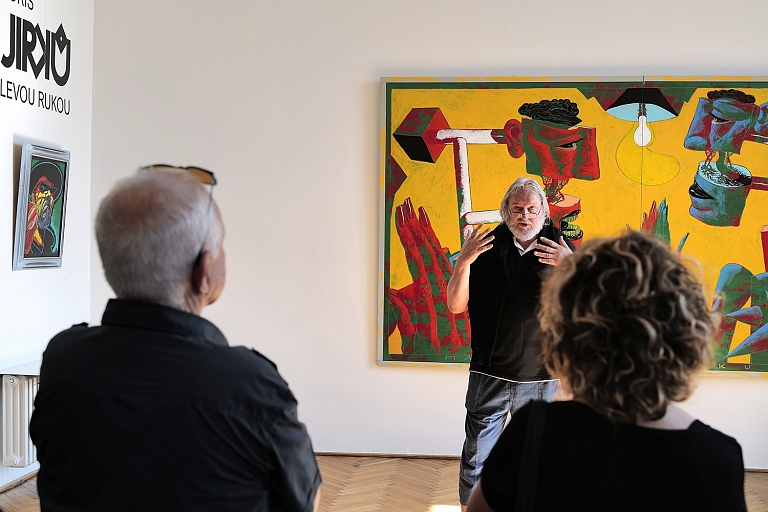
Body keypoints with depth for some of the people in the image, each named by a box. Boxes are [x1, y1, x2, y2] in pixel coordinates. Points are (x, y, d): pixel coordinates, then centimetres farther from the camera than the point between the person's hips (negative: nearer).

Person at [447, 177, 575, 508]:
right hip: (489, 374, 0)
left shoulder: (561, 251, 1)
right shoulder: (487, 248, 1)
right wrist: (463, 262, -17)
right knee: (476, 458, 5)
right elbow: (456, 306, -2)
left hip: (540, 379, 0)